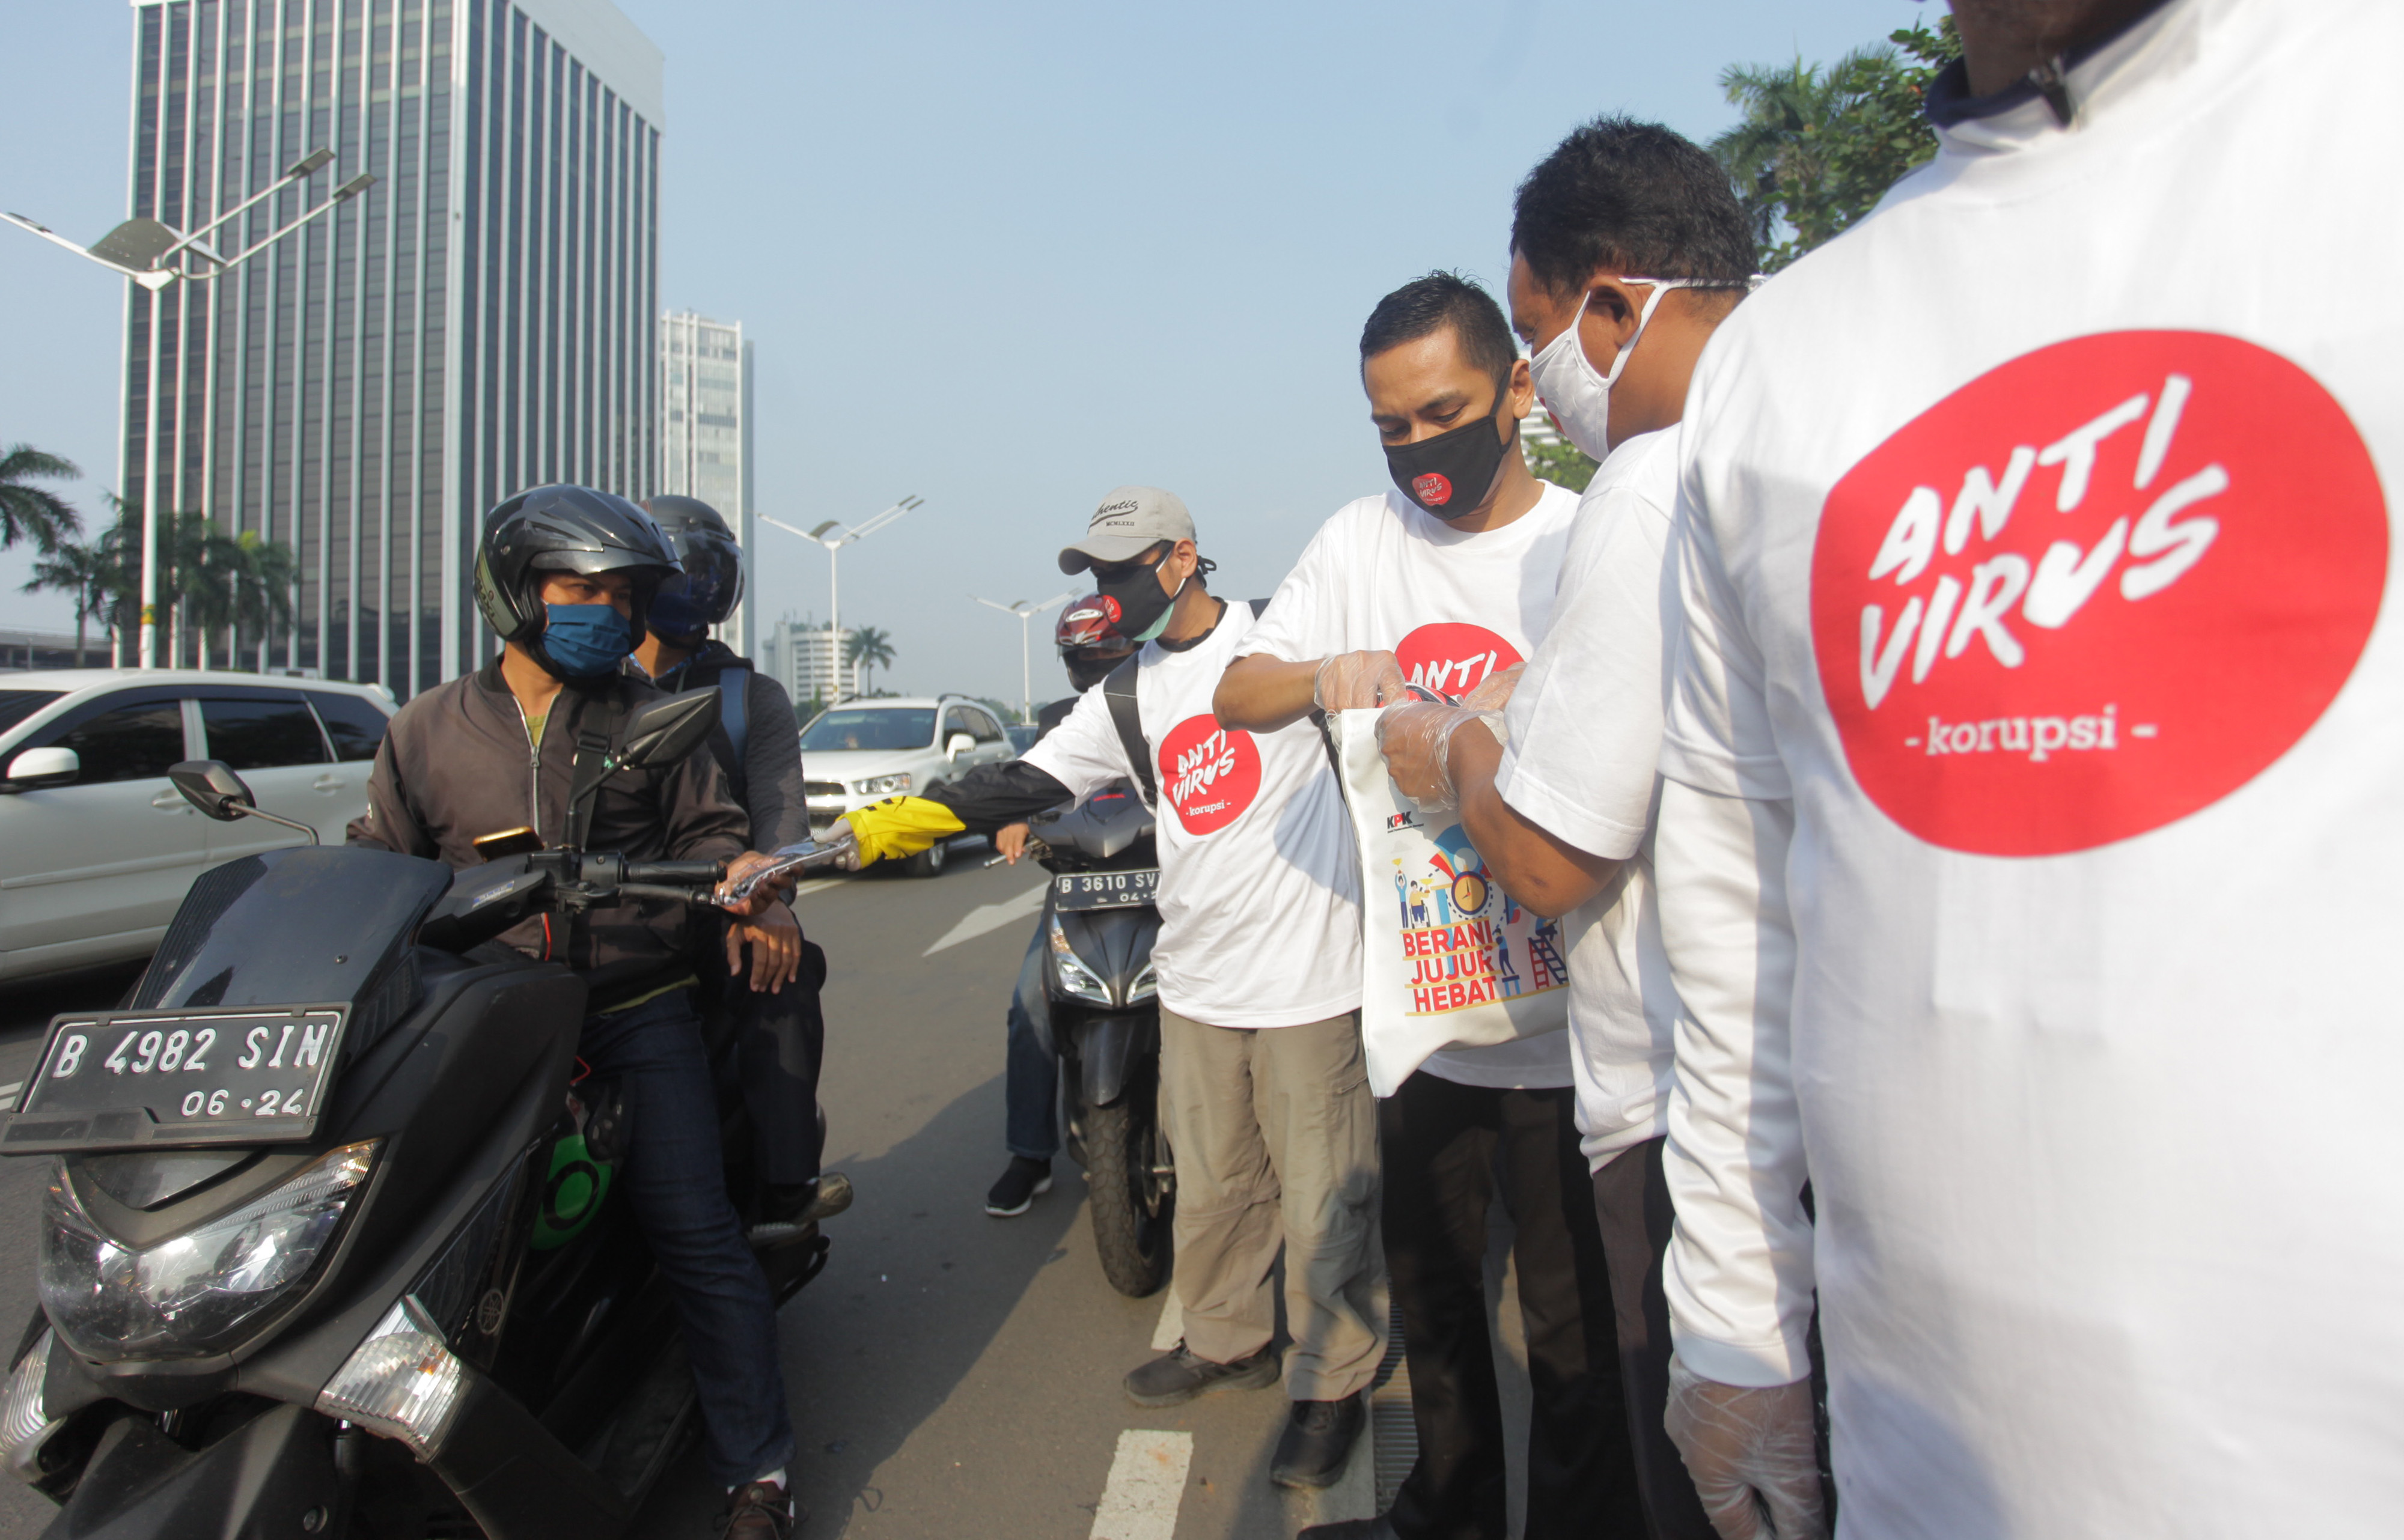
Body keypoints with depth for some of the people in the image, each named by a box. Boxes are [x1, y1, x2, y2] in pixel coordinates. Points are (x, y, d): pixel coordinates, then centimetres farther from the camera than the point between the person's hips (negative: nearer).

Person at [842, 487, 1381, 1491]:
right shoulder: (1128, 695, 11)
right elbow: (1023, 783, 6)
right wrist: (876, 828, -1)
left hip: (1308, 976, -5)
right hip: (1196, 980, 6)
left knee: (1322, 1191, 5)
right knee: (1210, 1182, 16)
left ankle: (1332, 1381, 24)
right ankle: (1226, 1342, 38)